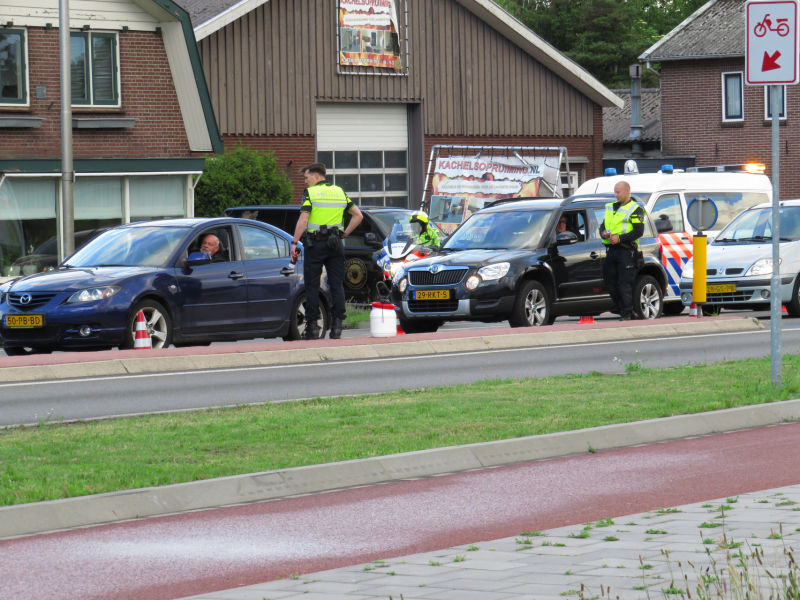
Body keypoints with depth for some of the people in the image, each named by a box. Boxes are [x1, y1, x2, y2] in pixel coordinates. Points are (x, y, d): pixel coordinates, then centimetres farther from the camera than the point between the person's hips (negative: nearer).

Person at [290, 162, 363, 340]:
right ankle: (336, 325, 1)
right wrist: (344, 233, 14)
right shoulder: (339, 192, 11)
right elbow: (358, 215, 12)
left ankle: (312, 327, 0)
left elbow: (303, 220, -14)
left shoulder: (310, 192, -5)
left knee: (312, 285, 2)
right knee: (337, 284, 5)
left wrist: (294, 243, -11)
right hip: (335, 245, 4)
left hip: (315, 244, -4)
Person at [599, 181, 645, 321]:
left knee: (624, 284, -10)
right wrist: (603, 233, -2)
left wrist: (620, 238, -19)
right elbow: (603, 225, 23)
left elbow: (639, 231, -10)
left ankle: (627, 313, -6)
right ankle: (622, 310, 15)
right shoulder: (611, 207, 21)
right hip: (611, 250, 7)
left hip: (626, 250, -7)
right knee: (610, 283, 6)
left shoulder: (635, 209, -2)